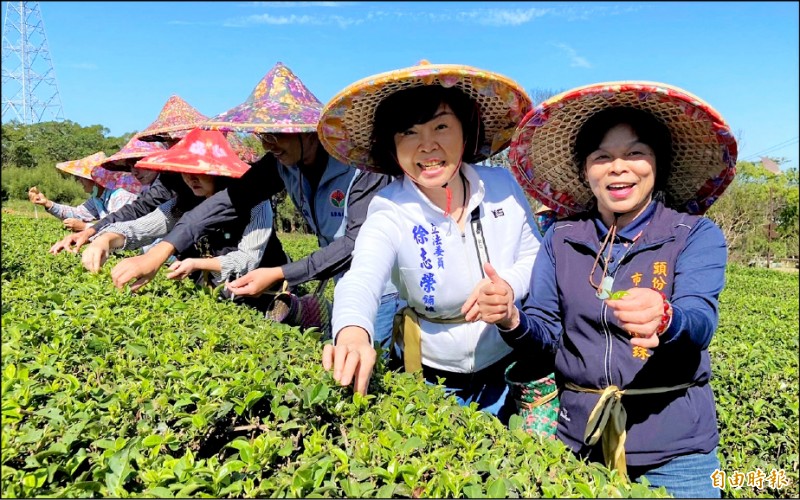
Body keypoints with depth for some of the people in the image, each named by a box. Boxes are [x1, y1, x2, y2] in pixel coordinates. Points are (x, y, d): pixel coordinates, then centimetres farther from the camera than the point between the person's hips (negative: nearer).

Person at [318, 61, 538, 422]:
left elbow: (535, 256, 0)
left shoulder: (503, 186, -10)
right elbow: (361, 279, -36)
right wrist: (353, 332, -59)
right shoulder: (389, 213, -19)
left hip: (512, 370, 3)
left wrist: (510, 285, -23)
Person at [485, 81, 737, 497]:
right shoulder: (561, 239, 1)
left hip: (673, 446, -2)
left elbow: (701, 323, -21)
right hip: (579, 437, 2)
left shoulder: (697, 234, -6)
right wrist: (513, 321, -24)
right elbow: (546, 335, -2)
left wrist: (663, 317, -44)